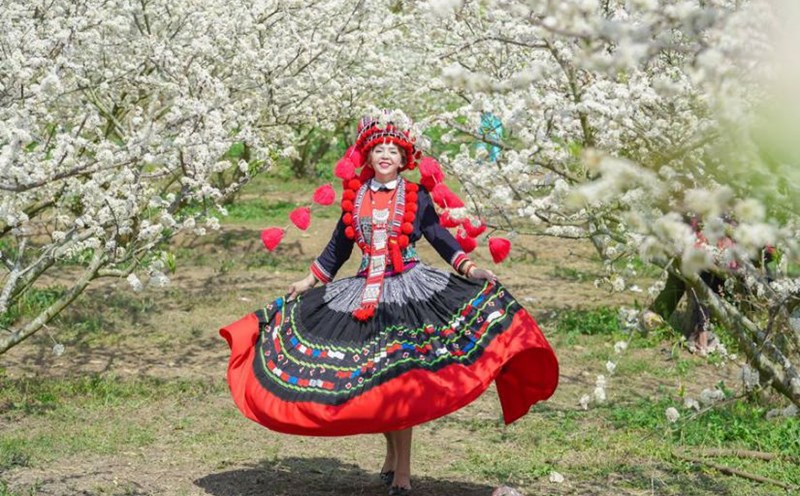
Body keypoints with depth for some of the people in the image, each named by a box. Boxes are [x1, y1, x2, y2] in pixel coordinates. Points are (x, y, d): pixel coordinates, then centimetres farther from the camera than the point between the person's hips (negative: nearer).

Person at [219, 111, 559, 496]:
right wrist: (308, 282, 21)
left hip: (408, 292, -4)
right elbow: (338, 247, 18)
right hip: (364, 295, 4)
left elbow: (440, 237, 1)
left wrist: (469, 268, -13)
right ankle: (392, 454, 25)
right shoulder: (355, 196, 9)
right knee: (370, 379, 6)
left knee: (400, 379, -10)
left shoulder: (416, 197, 2)